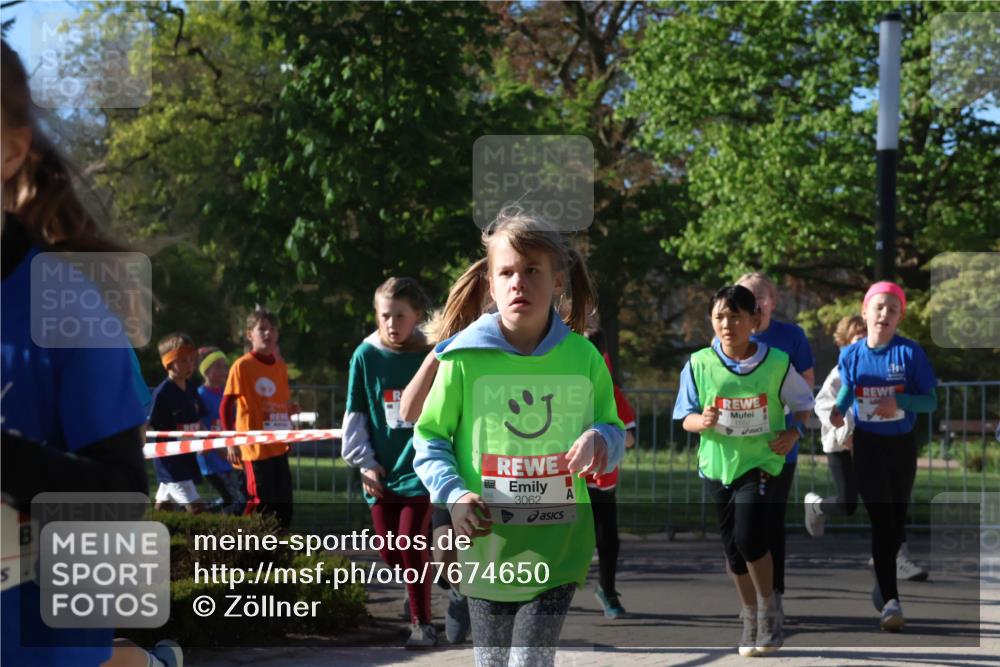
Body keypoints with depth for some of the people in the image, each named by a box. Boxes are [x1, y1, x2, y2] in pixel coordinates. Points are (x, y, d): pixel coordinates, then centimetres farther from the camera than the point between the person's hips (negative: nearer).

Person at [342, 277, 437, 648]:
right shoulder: (366, 356, -1)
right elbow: (356, 416, 6)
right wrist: (365, 461, 1)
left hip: (419, 468, -3)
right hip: (381, 470, 3)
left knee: (410, 546, -11)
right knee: (389, 553, 7)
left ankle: (422, 624, 2)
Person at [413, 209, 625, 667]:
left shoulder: (583, 358, -1)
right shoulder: (465, 357, -7)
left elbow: (613, 431, 8)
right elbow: (430, 439, 1)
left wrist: (600, 439, -17)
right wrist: (453, 494, -17)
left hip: (556, 552, 0)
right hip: (485, 548, 0)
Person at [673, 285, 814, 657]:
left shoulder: (777, 363, -7)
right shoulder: (699, 364, -5)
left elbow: (803, 404, 7)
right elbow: (686, 418, 2)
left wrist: (793, 432, -10)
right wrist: (702, 421, -20)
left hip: (761, 462, -3)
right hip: (717, 464, 3)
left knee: (749, 536, -20)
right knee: (733, 547, 9)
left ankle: (769, 607, 4)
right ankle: (751, 616, 29)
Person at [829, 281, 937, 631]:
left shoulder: (910, 352, -11)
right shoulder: (851, 354, -4)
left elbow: (931, 401, -11)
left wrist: (899, 400, -29)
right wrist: (837, 410, -9)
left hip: (902, 445, 0)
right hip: (868, 445, 0)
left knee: (897, 520, 14)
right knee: (881, 520, -9)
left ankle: (884, 578, 38)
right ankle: (890, 600, -11)